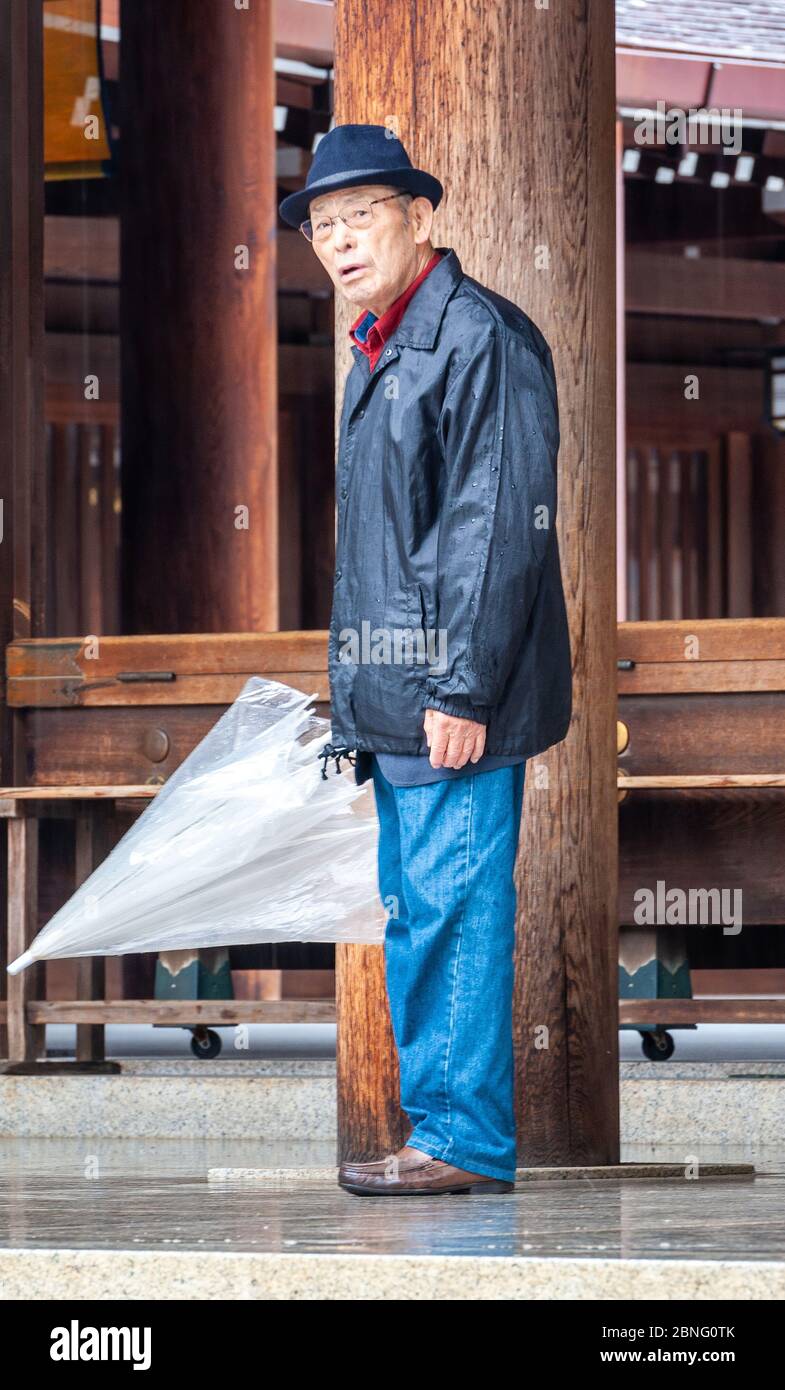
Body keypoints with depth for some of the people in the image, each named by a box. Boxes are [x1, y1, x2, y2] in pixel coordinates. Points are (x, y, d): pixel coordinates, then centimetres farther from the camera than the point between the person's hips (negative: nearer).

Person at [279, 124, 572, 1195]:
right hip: (395, 701, 10)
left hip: (455, 701, -10)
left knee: (452, 913, -7)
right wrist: (359, 699, 20)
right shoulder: (382, 351, 19)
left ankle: (465, 1139, -3)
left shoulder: (480, 336, -11)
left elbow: (502, 526, -17)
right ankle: (442, 1124, 19)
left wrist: (464, 689, -21)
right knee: (416, 914, 12)